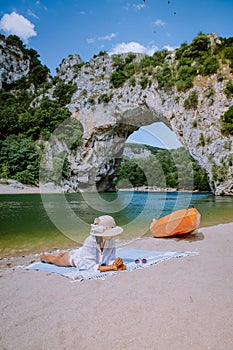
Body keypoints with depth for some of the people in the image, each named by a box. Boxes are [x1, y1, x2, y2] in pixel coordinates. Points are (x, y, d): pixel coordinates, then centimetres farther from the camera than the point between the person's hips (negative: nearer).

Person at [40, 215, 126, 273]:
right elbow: (91, 267, -46)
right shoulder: (89, 242, -45)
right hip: (73, 256, -4)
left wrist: (116, 263, -46)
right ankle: (43, 256, 57)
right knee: (56, 260, 27)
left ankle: (60, 254, 66)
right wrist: (112, 267, -53)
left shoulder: (111, 241, -31)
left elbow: (110, 260, -24)